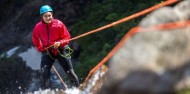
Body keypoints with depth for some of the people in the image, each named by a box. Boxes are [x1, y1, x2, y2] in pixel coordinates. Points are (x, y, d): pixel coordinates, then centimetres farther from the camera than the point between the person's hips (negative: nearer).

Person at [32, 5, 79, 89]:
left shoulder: (59, 24, -17)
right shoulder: (38, 27, -11)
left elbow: (67, 37, -8)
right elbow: (35, 39, 10)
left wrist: (60, 43, -25)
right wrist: (40, 48, 4)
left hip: (60, 50, -1)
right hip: (47, 51, 1)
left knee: (70, 72, 1)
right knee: (44, 72, -15)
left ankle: (78, 88, 20)